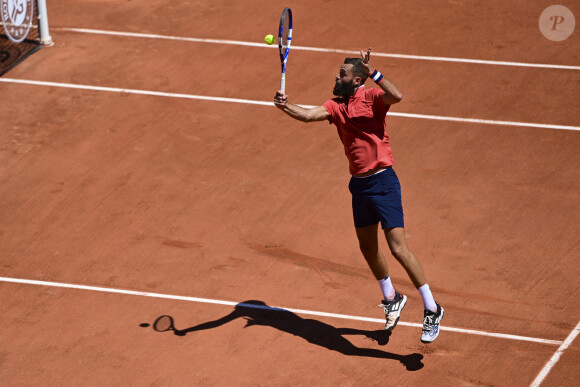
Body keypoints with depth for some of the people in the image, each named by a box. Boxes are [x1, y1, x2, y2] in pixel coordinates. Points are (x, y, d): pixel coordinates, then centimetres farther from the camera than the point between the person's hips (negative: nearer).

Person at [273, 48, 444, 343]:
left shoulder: (372, 98, -8)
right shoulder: (337, 106, 9)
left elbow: (396, 96, -29)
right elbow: (308, 115, -5)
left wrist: (372, 72, -34)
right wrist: (285, 106, -23)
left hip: (382, 181, -8)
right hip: (359, 184, 8)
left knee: (398, 248, -11)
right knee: (368, 247, 18)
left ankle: (432, 310, -2)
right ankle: (391, 299, 41)